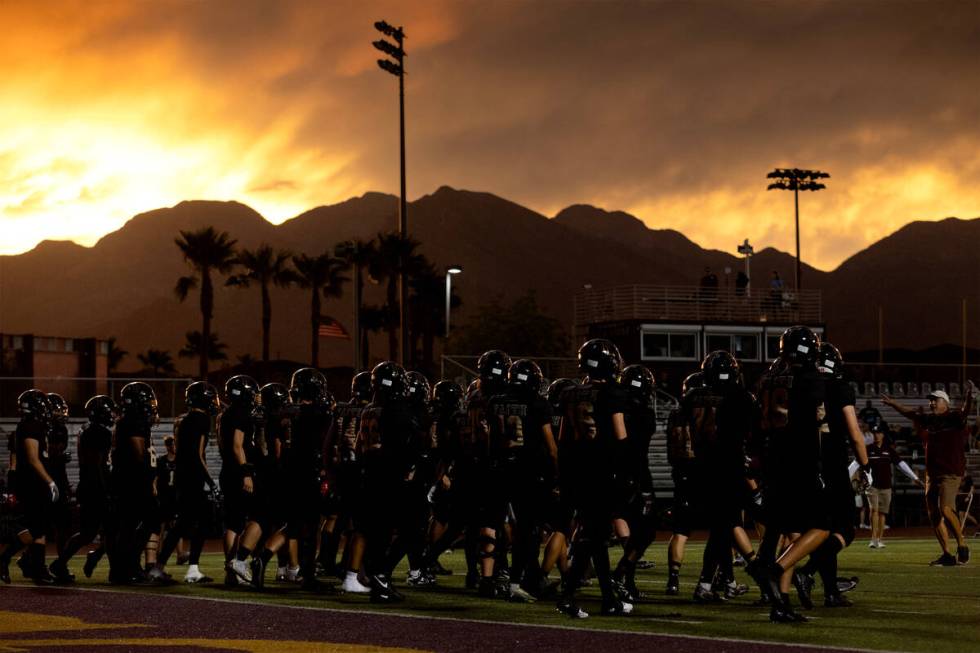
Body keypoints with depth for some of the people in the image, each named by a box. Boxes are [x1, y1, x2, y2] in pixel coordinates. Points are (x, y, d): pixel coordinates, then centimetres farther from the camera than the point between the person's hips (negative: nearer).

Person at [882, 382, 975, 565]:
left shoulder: (954, 417, -4)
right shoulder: (928, 419, 13)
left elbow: (966, 410, -23)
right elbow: (910, 414, 29)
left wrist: (968, 396, -42)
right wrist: (893, 404, 32)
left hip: (951, 472, -7)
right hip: (932, 473, 7)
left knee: (945, 509, -23)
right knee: (934, 515, 4)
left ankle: (962, 545, -8)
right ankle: (947, 555, 10)